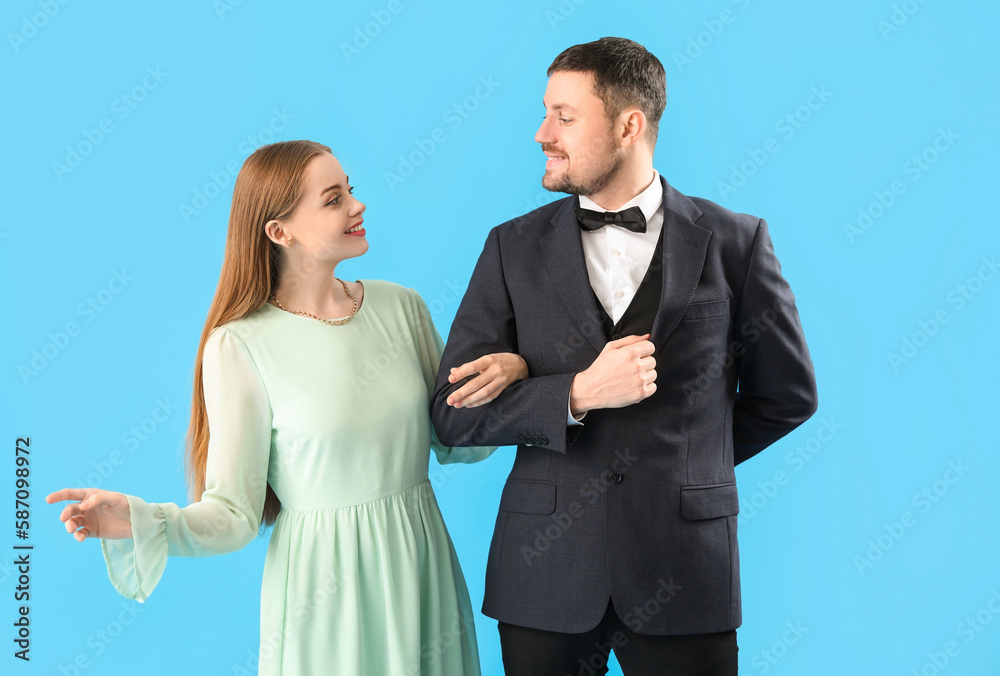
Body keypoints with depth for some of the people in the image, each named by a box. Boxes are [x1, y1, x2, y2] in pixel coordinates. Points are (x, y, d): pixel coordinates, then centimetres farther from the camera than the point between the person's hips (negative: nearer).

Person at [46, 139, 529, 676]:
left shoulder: (400, 305, 0)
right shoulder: (241, 345, -12)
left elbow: (455, 444, 9)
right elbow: (234, 515, -12)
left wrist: (506, 374, -8)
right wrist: (137, 521, -28)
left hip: (422, 571, 5)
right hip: (326, 596, -4)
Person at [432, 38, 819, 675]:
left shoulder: (734, 242, -2)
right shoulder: (514, 247, 2)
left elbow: (786, 396, 9)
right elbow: (454, 411, -2)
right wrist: (577, 395, -16)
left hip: (683, 574, -1)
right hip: (545, 568, 1)